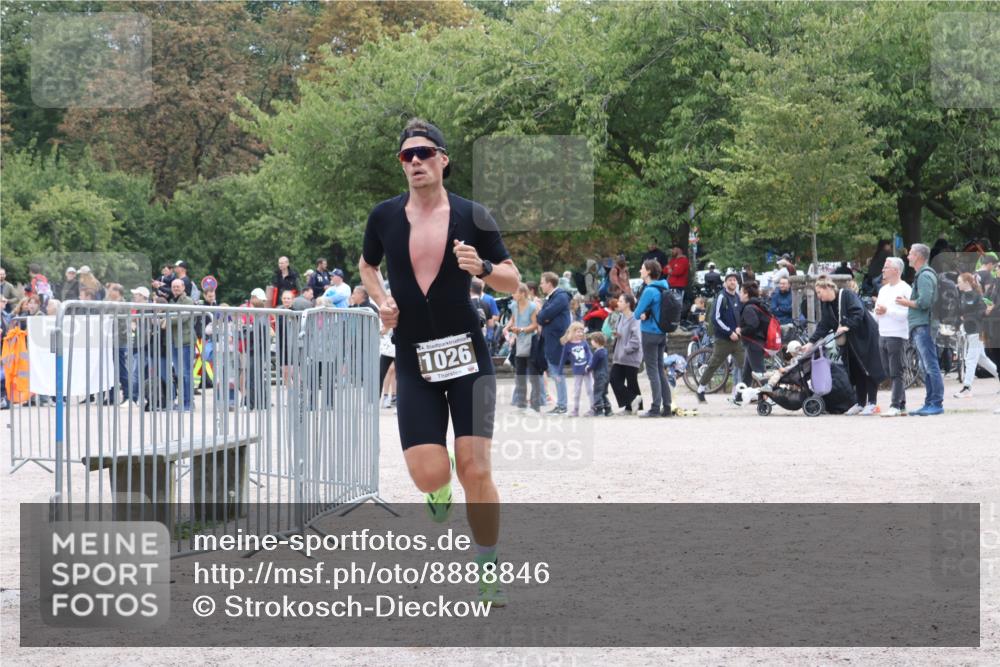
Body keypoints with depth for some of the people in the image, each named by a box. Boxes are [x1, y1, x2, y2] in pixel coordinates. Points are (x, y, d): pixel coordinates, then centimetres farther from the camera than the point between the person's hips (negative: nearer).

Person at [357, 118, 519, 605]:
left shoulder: (472, 216, -2)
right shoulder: (385, 217, 2)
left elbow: (514, 281, 3)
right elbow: (367, 265, 22)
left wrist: (482, 268, -18)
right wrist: (381, 300, 2)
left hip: (467, 355, -1)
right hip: (414, 362, 1)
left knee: (475, 471, -10)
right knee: (429, 475, -11)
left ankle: (488, 573, 6)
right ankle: (439, 490, 29)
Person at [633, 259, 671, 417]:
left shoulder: (650, 291, -18)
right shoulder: (664, 288, 9)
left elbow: (637, 314, -14)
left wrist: (642, 314, 6)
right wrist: (646, 314, -3)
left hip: (650, 333, -8)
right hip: (662, 333, 8)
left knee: (653, 371, -5)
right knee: (660, 371, 13)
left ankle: (655, 408, -6)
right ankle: (667, 408, 14)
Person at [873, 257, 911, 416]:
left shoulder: (904, 289, -7)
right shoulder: (883, 290, 19)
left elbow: (907, 313, -17)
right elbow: (877, 313, 23)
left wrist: (887, 311, -18)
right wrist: (877, 312, 0)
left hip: (897, 336, -8)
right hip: (883, 335, 8)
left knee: (896, 373, -8)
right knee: (889, 372, 8)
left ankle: (896, 406, -9)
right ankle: (902, 405, 13)